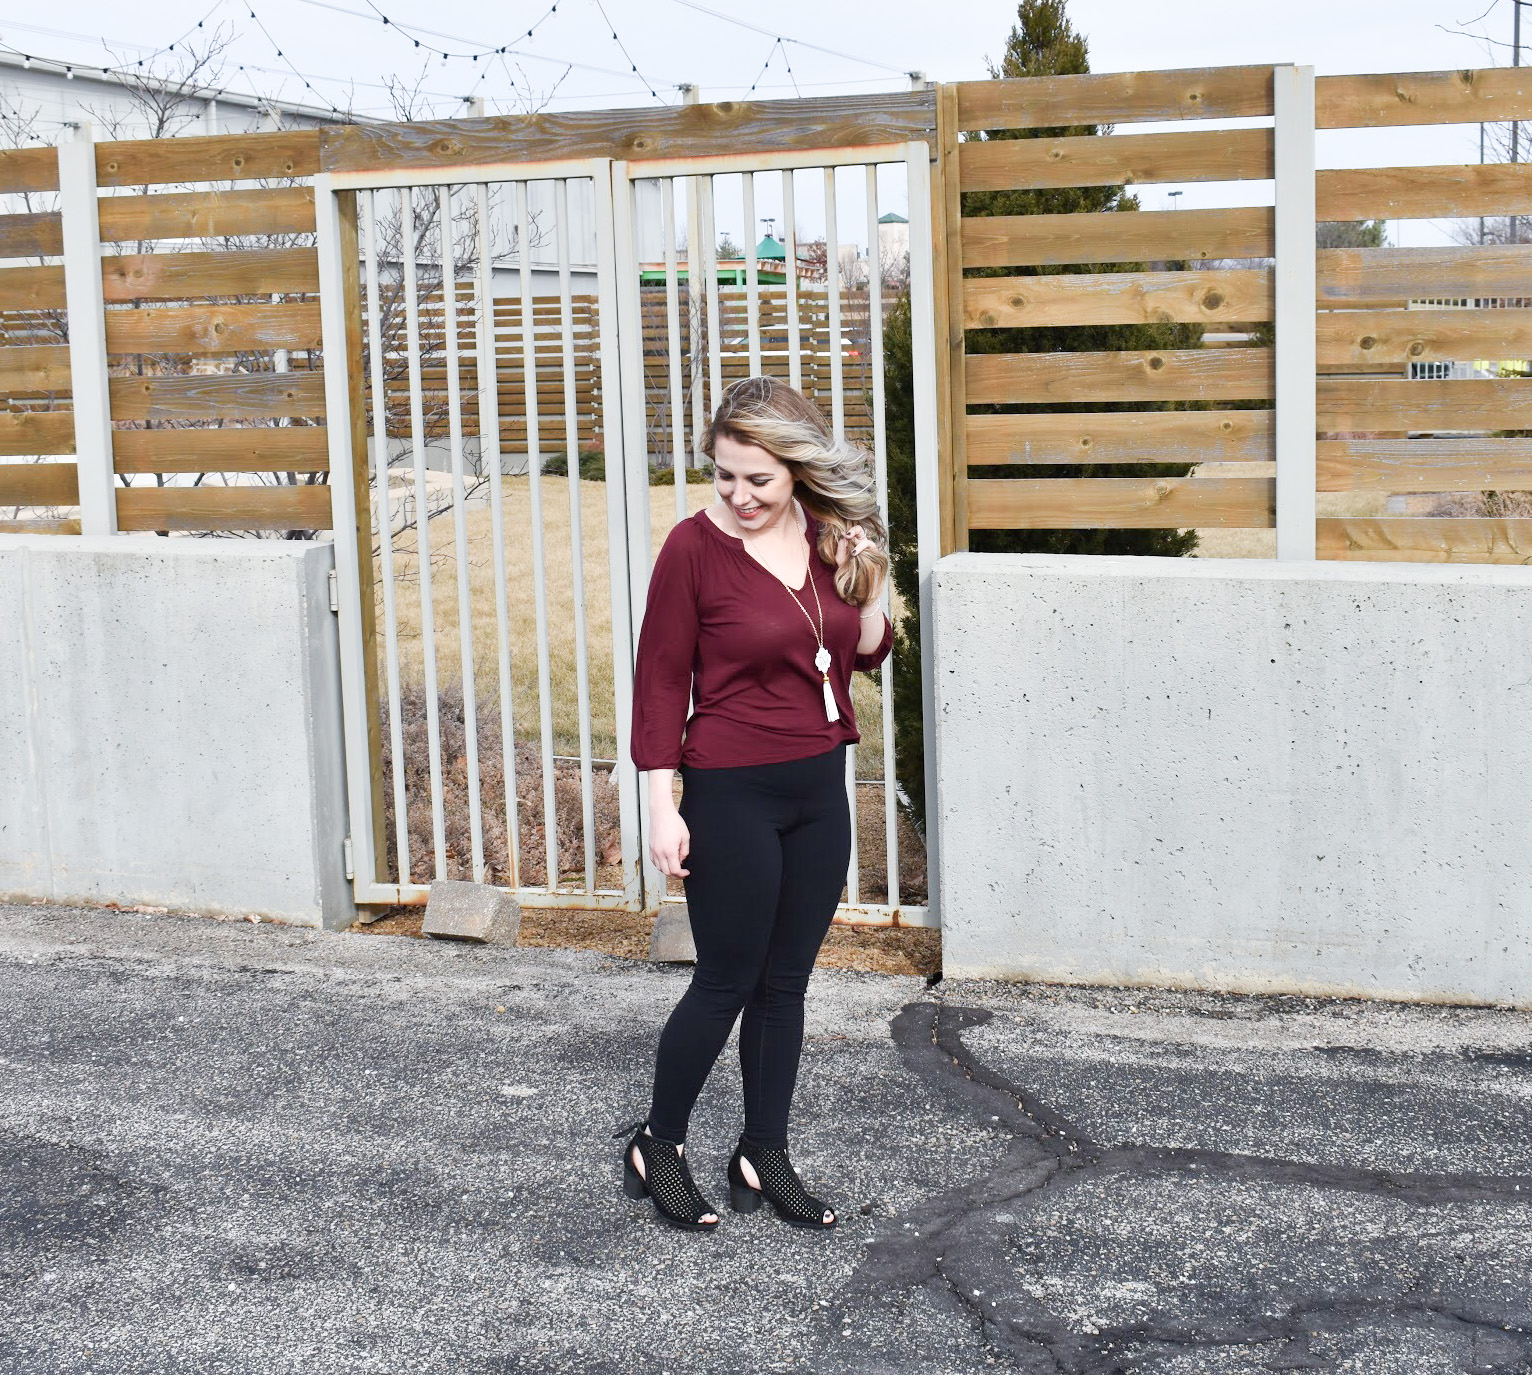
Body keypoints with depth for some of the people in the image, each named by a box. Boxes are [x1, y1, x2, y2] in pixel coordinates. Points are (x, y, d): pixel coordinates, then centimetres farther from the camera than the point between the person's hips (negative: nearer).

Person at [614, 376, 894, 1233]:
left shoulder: (829, 536, 1)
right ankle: (658, 1147, 22)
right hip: (733, 794, -5)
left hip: (820, 786, 5)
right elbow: (662, 679, -11)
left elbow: (866, 654, 12)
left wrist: (873, 583, -7)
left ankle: (765, 1157, 26)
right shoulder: (696, 546, -13)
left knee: (786, 983, 13)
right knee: (727, 983, 3)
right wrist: (663, 807, -14)